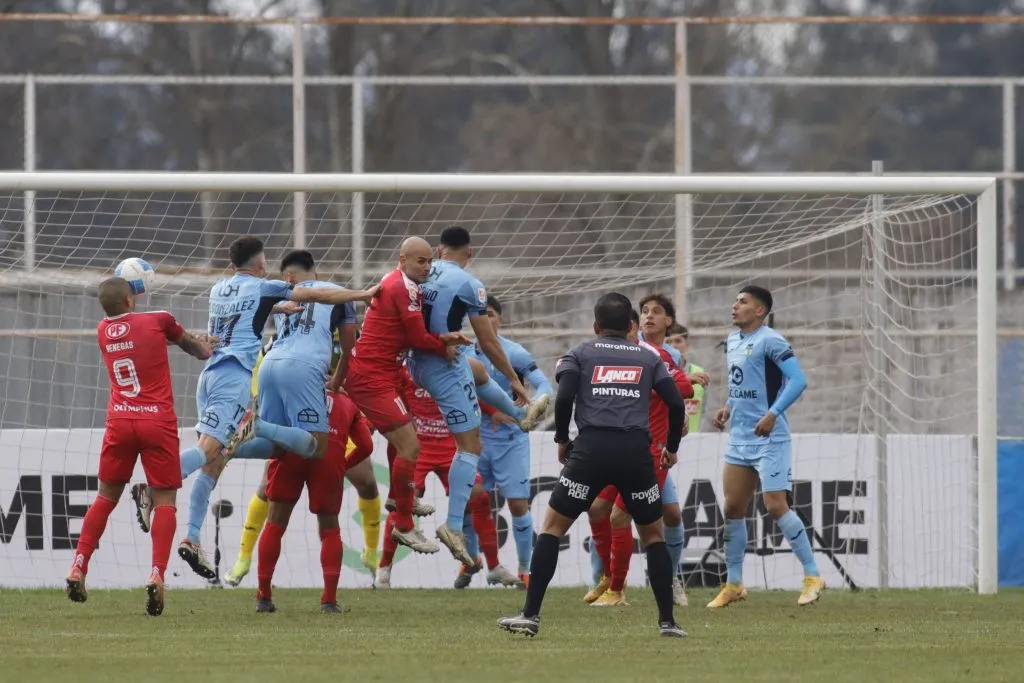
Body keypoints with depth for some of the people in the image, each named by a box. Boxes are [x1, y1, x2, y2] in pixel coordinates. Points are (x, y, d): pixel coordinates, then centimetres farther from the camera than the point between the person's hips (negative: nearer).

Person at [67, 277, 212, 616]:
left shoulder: (103, 331, 9)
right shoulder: (158, 320, -2)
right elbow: (188, 342, 15)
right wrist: (208, 350, 37)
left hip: (119, 423, 3)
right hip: (157, 423, -3)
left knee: (106, 496, 16)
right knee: (164, 501, 1)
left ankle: (78, 568, 10)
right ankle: (157, 575, -15)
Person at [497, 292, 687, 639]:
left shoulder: (580, 354, 15)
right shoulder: (649, 359, 19)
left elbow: (564, 397, -2)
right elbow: (676, 404, 10)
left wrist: (562, 440, 13)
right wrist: (671, 448, 24)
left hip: (591, 448, -1)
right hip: (636, 451, 1)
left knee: (553, 526, 8)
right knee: (653, 533, 18)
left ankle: (530, 615, -1)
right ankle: (667, 621, 13)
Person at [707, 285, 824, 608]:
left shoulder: (770, 341, -13)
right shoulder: (733, 341, 14)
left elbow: (798, 380, -20)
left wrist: (772, 414, -27)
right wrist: (729, 407, 11)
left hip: (769, 438, -8)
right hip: (739, 439, 8)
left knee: (776, 507, -12)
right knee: (733, 509, 7)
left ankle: (813, 576, -2)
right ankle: (734, 584, 15)